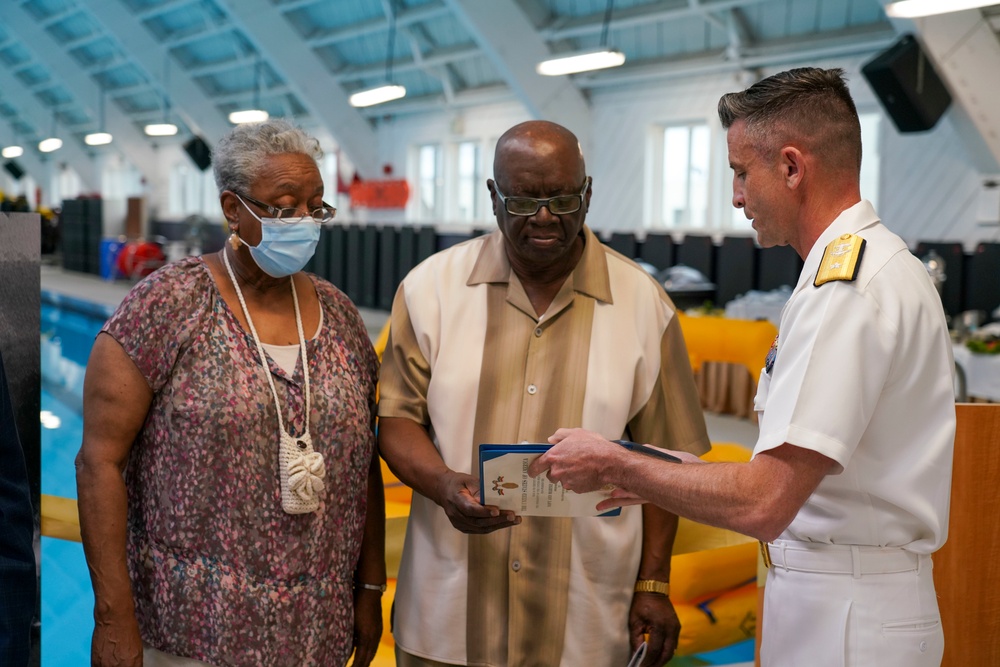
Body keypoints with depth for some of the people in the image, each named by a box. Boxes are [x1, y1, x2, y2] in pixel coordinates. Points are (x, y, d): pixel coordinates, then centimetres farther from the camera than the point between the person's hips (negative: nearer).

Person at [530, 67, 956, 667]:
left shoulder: (847, 286, -21)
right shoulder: (881, 263, 12)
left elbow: (764, 504, -26)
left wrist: (615, 465, -14)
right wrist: (649, 479, 12)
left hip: (846, 618, -9)